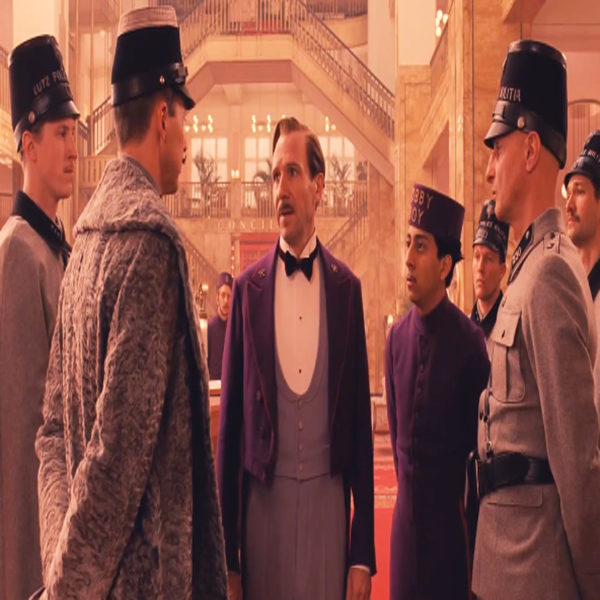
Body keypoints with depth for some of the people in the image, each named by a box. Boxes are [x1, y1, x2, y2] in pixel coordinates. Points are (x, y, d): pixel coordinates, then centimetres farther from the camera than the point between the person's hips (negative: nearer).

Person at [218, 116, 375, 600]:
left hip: (329, 502, 0)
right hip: (263, 502, 0)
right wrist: (227, 558, 2)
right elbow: (231, 418, 2)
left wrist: (363, 552, 1)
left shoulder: (345, 286, 1)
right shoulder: (248, 287, 1)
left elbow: (360, 418, 2)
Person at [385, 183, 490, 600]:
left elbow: (479, 436, -6)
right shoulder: (397, 336, 2)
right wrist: (409, 488, 13)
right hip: (406, 511, 5)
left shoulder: (470, 340, -14)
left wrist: (460, 506, 0)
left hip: (451, 515, -4)